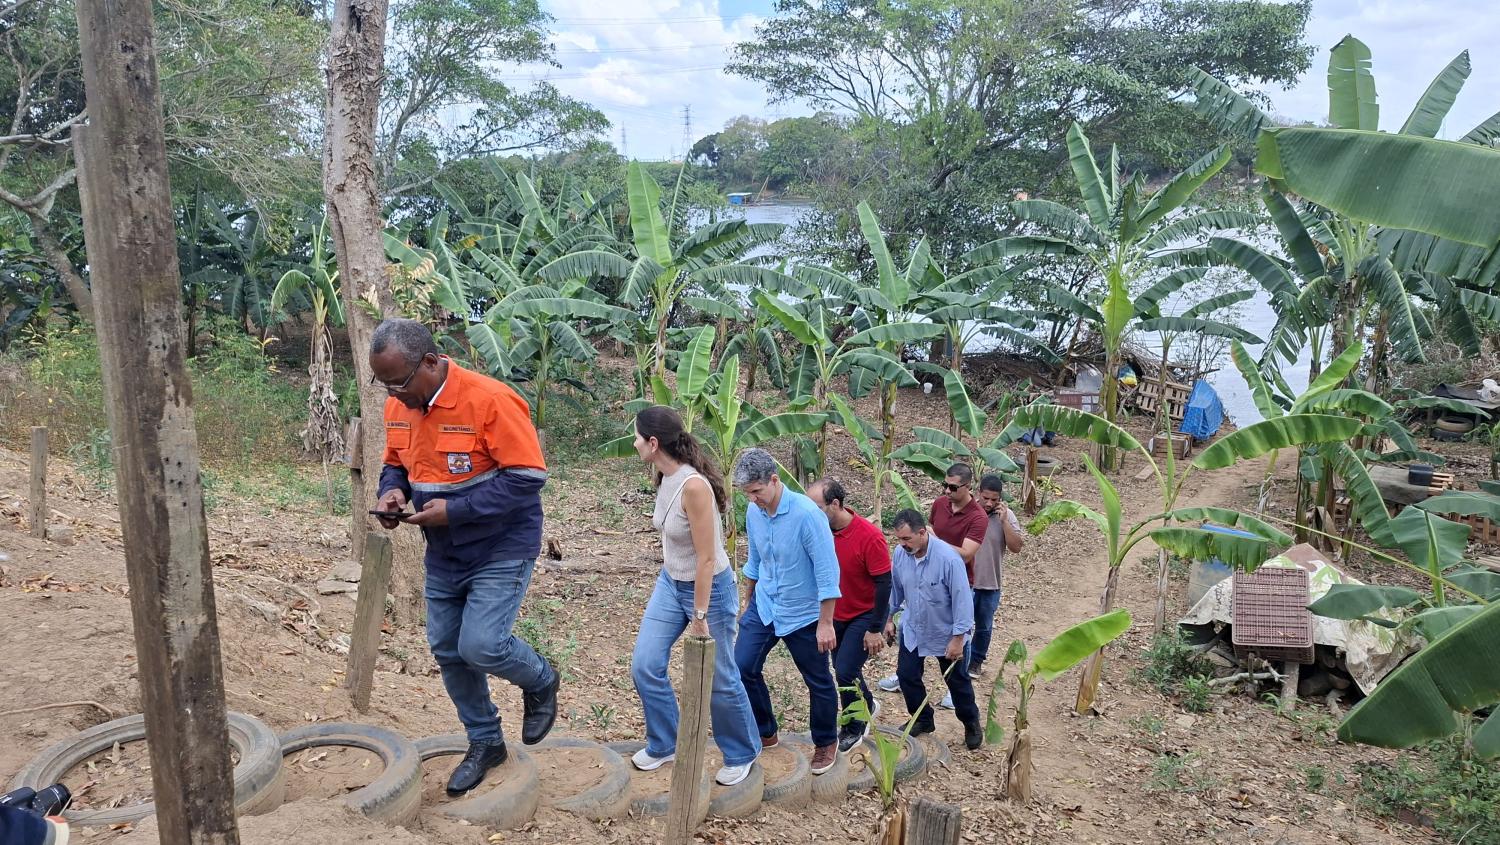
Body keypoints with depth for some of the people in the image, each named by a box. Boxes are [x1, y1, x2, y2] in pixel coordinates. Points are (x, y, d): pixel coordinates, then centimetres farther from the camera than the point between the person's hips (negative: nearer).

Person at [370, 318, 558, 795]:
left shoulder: (489, 400, -24)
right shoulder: (398, 408, -2)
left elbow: (529, 477, -24)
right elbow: (395, 465, 14)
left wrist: (454, 510, -26)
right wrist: (393, 492, -10)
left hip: (501, 551, -7)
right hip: (444, 555, 7)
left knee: (481, 645, -16)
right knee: (448, 651, 12)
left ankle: (541, 684, 17)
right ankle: (485, 743, 32)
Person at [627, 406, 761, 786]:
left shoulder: (693, 486, -30)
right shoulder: (664, 478, -4)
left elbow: (706, 558, -26)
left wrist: (699, 616, -20)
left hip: (709, 588, -8)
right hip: (671, 583, 8)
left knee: (719, 680, 8)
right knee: (645, 665, 5)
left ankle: (742, 754, 31)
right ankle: (664, 743, 27)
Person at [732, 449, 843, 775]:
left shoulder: (806, 513, -25)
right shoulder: (753, 512, -5)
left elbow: (827, 571, -22)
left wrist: (825, 623, -20)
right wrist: (747, 601, 19)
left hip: (802, 614, -5)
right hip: (763, 607, 6)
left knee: (818, 682, 9)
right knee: (743, 668, 1)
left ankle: (826, 744, 32)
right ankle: (765, 734, 23)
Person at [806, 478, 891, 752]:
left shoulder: (870, 537, -27)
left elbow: (884, 584, -20)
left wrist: (875, 629, -17)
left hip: (864, 615, -6)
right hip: (836, 614, 6)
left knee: (845, 671, -9)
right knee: (844, 670, 17)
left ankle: (854, 728, 14)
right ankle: (867, 705, 45)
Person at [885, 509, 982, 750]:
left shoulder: (948, 558, -31)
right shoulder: (900, 554, -15)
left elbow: (962, 599, -25)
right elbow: (895, 588, 3)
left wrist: (958, 638, -23)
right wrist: (889, 618, 10)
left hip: (946, 633, -4)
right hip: (912, 629, 4)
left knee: (957, 680, 12)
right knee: (906, 675, 7)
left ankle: (971, 725, 34)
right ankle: (923, 720, 30)